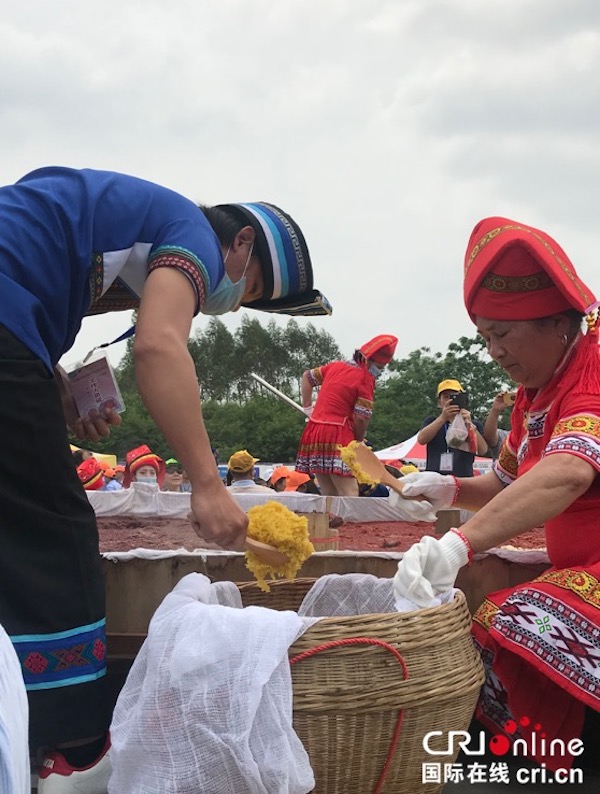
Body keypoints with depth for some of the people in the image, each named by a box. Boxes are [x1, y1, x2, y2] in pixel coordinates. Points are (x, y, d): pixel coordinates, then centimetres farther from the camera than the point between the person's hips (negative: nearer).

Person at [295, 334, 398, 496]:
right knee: (349, 494, -11)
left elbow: (307, 376, 27)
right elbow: (361, 417, -12)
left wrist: (307, 407, 26)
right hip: (338, 437, -8)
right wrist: (359, 441, 4)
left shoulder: (336, 365, 15)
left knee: (329, 494, 10)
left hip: (314, 431, 8)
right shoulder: (366, 379, -9)